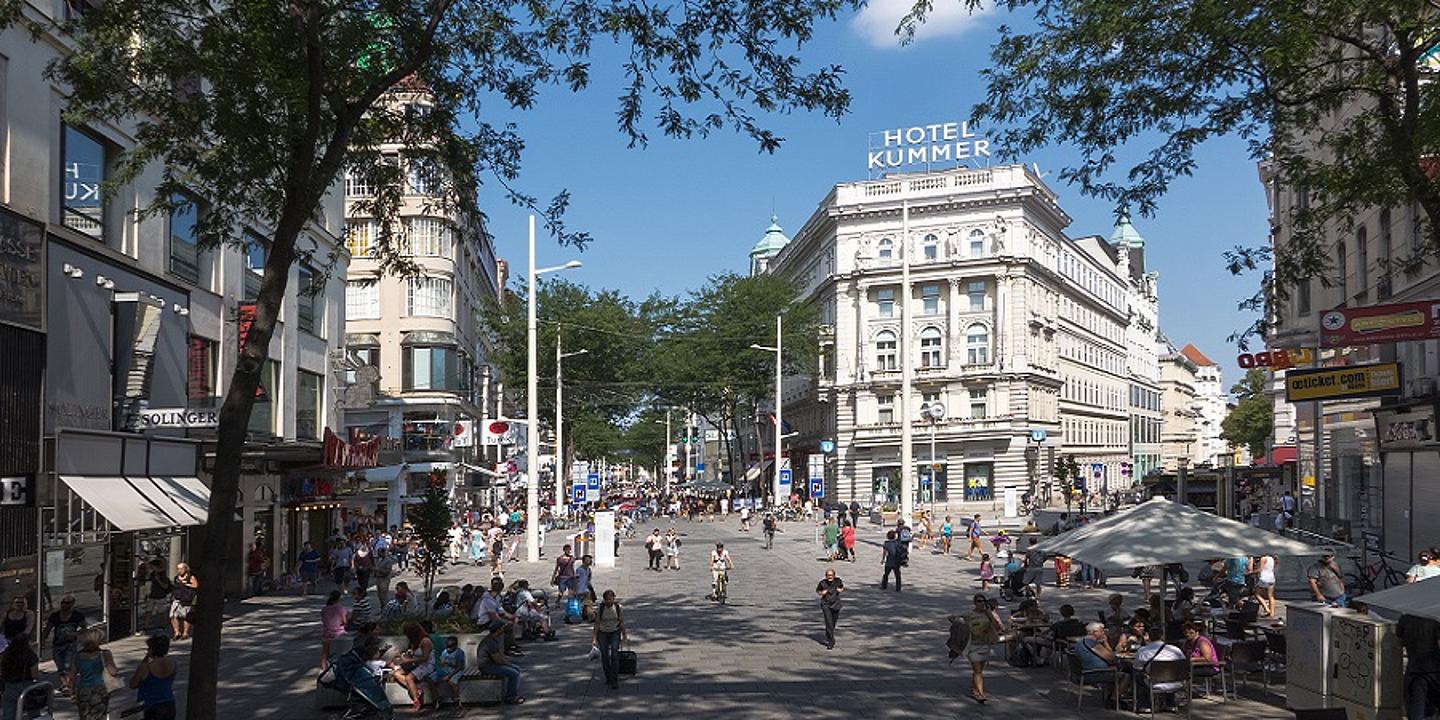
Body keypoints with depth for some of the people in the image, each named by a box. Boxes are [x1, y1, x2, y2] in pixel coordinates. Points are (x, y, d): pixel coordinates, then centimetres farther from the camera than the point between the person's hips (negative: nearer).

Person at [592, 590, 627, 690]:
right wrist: (594, 639, -9)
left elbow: (622, 623, 1)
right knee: (604, 656, -5)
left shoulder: (619, 608, -7)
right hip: (603, 634, 1)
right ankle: (608, 678, 18)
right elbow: (597, 624, -4)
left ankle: (615, 680, -19)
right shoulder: (599, 609, -8)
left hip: (615, 633, -1)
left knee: (614, 653, -19)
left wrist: (624, 637, 4)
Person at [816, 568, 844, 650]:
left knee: (833, 623, 15)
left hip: (835, 605, 3)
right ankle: (831, 642, -13)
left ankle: (828, 638, 42)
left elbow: (843, 587, 15)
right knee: (829, 623, -15)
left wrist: (841, 590, -7)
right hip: (826, 605, -3)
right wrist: (821, 593, -15)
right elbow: (817, 590, 6)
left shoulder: (838, 581, -6)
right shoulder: (822, 583, -11)